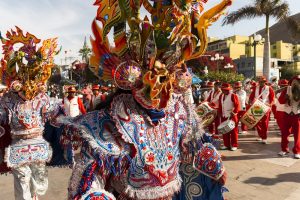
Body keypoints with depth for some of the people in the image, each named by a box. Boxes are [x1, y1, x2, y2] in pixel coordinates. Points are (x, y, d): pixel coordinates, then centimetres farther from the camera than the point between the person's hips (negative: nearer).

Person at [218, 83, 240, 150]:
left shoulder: (233, 96, -8)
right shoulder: (221, 96, 12)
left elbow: (237, 105, -13)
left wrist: (234, 112, -22)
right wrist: (220, 113, 9)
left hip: (232, 117, -6)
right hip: (224, 117, 6)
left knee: (233, 131, 3)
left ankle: (234, 145, 11)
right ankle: (226, 145, 19)